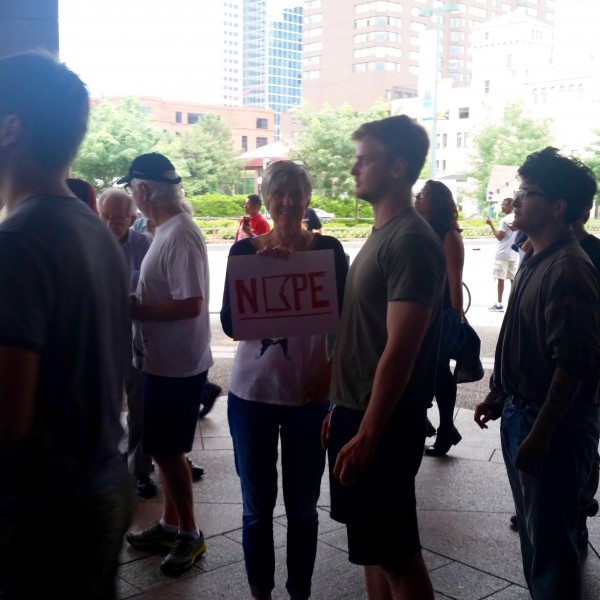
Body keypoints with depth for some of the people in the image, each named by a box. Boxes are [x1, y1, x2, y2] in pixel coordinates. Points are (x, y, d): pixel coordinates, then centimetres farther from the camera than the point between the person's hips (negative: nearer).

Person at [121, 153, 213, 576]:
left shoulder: (180, 236, -21)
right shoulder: (168, 230, 9)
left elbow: (190, 304, -27)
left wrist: (135, 309, -19)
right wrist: (136, 302, 4)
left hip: (177, 365, -10)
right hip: (163, 361, 10)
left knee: (167, 450, 3)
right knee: (165, 449, 19)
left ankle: (190, 534, 19)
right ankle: (171, 525, 33)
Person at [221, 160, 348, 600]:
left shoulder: (327, 249, -3)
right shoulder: (245, 250, 0)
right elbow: (230, 324, -6)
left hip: (310, 395, -1)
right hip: (251, 395, 1)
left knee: (303, 507, 12)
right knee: (257, 508, 13)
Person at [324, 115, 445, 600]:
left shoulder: (411, 241, -17)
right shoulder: (381, 234, 12)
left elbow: (400, 349, -22)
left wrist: (367, 434, -21)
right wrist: (341, 408, 17)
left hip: (383, 423, -9)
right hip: (357, 411, 9)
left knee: (397, 553, 4)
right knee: (374, 545, 18)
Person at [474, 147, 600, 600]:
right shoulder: (535, 260, 9)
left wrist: (539, 435, -22)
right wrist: (498, 396, 18)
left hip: (553, 423, -9)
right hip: (522, 411, 9)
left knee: (549, 537, 3)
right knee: (535, 527, 22)